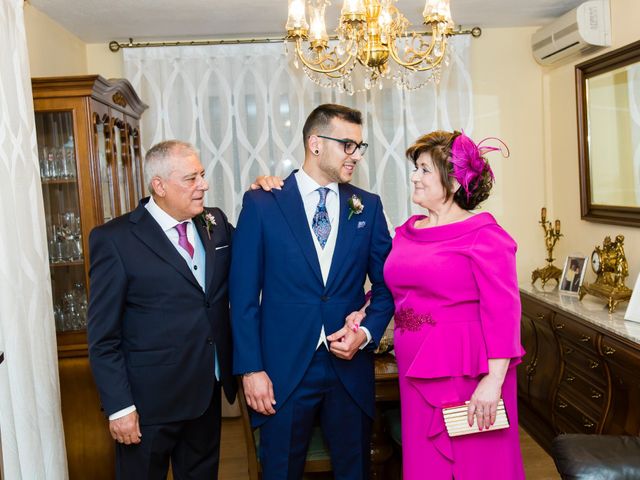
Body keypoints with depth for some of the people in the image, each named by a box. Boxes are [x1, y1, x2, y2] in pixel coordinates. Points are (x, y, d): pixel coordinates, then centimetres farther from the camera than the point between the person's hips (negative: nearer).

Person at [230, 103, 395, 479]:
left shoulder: (368, 206, 5)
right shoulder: (262, 204, -4)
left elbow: (387, 284, 9)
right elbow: (244, 295, -5)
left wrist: (367, 332, -7)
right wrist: (251, 368, -8)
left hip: (351, 367, 3)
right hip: (284, 370, -2)